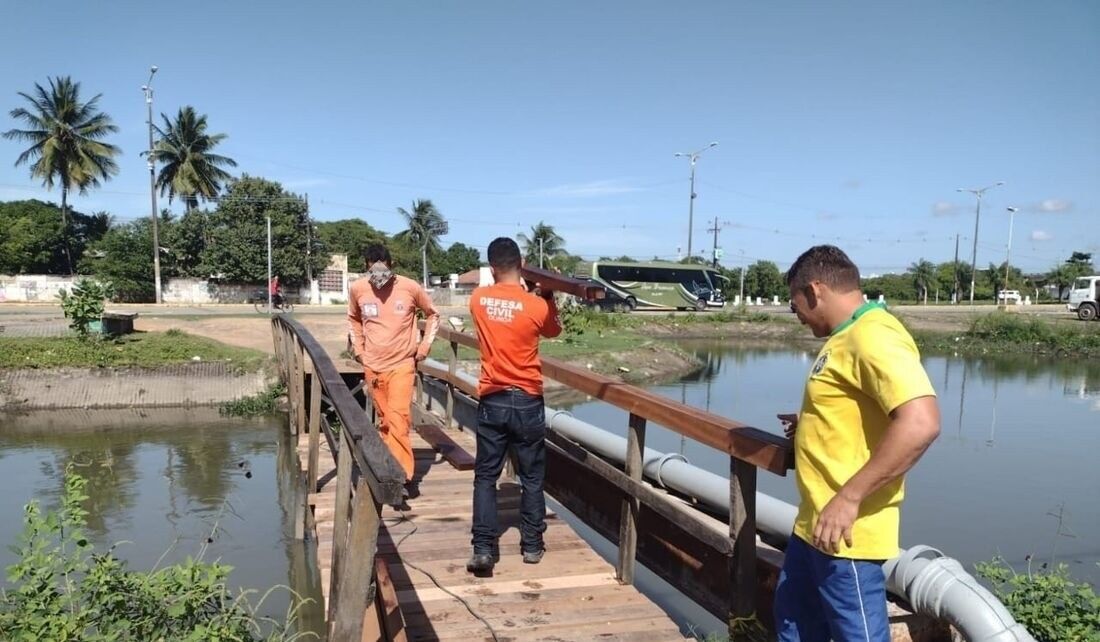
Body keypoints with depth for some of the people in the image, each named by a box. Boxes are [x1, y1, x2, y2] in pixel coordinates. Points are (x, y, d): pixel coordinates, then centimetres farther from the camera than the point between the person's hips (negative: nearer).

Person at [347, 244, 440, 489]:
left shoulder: (410, 287, -10)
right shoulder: (357, 289, -3)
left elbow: (433, 314, 6)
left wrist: (425, 345, 0)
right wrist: (358, 348, 10)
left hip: (402, 364, -3)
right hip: (372, 366, 3)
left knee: (398, 418, -15)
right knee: (384, 420, 12)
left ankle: (401, 475, -12)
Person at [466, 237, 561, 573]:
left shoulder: (478, 299, -3)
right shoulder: (537, 305, -11)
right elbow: (554, 331, 10)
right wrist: (548, 296, 15)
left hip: (491, 401, 2)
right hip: (527, 402, -1)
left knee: (485, 476, 9)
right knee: (532, 477, 11)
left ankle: (483, 549, 4)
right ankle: (532, 545, 20)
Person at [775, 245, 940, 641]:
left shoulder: (873, 336, -20)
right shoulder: (849, 337, 12)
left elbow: (920, 423, -32)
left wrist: (849, 498, -31)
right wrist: (810, 425, 20)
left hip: (845, 533, -10)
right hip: (814, 524, 10)